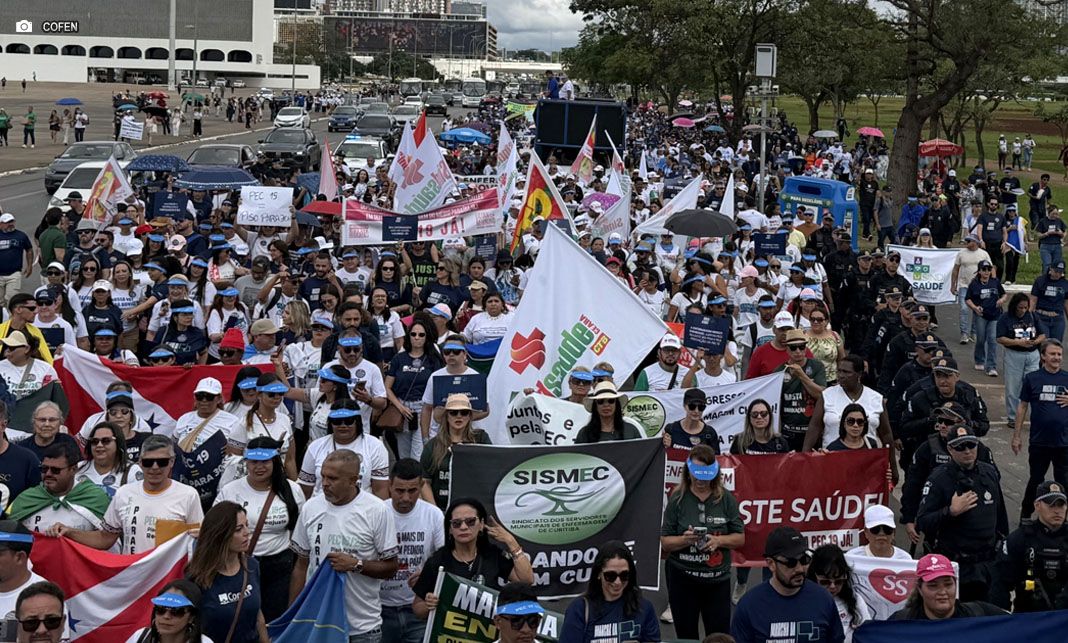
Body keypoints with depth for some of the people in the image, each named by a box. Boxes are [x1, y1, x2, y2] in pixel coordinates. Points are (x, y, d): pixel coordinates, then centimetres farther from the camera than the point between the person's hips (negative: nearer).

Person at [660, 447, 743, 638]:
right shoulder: (677, 500, -2)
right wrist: (685, 540, -20)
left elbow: (740, 538, 3)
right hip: (682, 579, 0)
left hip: (717, 579, 0)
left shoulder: (726, 499, 0)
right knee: (686, 637, 9)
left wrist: (718, 540, -15)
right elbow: (665, 542, -1)